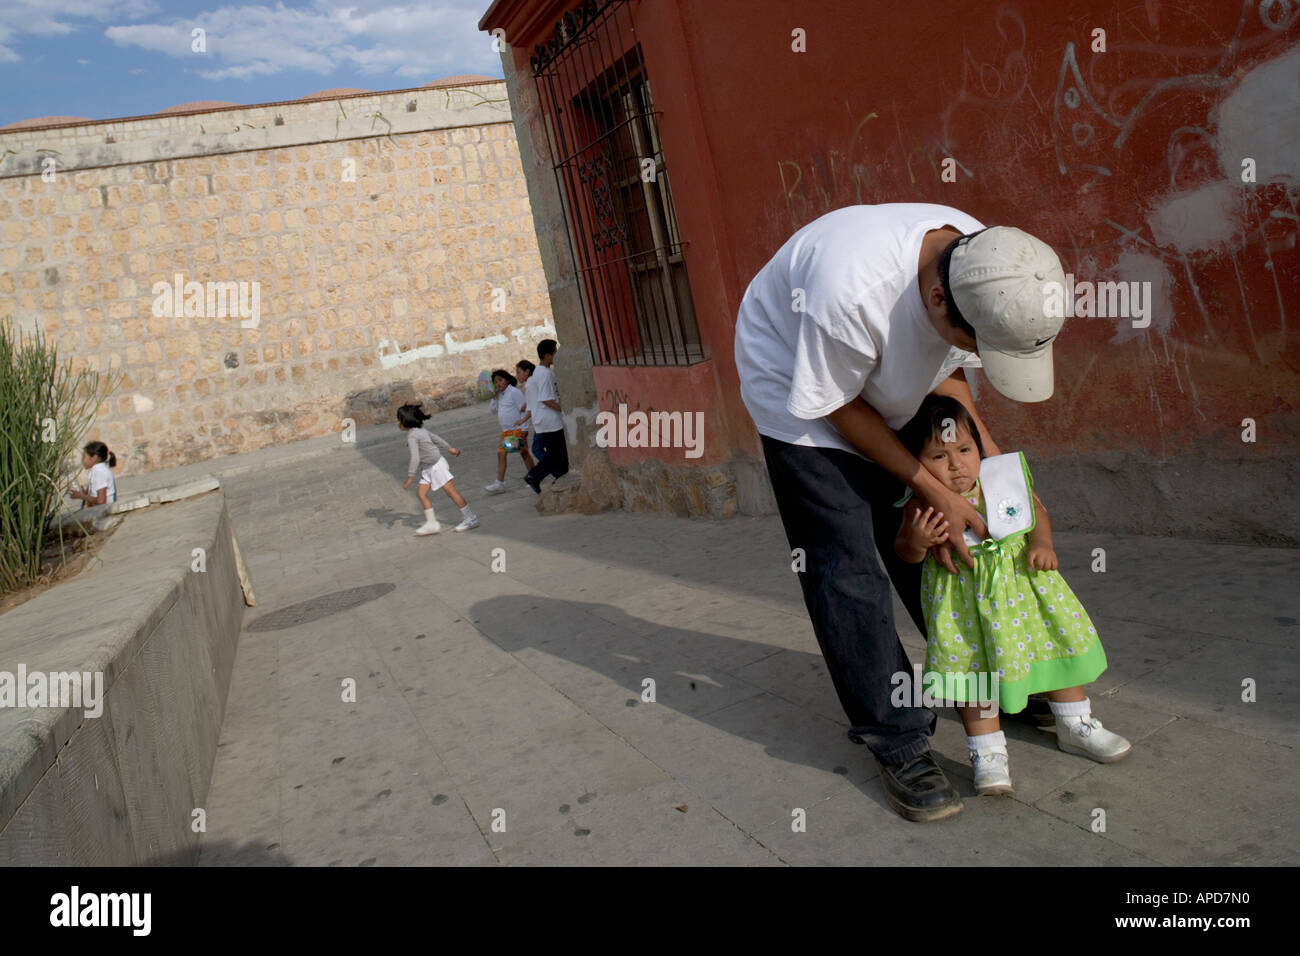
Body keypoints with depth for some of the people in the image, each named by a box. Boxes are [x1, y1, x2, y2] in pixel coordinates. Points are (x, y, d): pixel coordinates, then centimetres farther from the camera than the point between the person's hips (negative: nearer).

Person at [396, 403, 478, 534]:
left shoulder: (411, 436, -20)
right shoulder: (421, 429, 7)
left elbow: (415, 458, -26)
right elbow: (436, 438, 19)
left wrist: (410, 477, -22)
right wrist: (449, 448, 31)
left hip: (436, 465, -10)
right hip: (428, 469, 10)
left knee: (451, 491, -5)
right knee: (421, 493, 5)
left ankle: (471, 518, 2)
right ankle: (431, 523, 6)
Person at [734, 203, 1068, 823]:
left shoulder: (989, 265, -21)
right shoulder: (852, 289, -43)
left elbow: (945, 368, 0)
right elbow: (835, 407, -25)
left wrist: (987, 451, -11)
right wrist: (932, 489, -22)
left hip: (886, 392, 6)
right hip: (797, 387, -6)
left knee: (926, 543, 6)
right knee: (844, 563, -11)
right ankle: (899, 743, -2)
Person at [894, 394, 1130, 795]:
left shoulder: (1004, 476, -9)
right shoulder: (923, 504, -18)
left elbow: (1036, 510, 8)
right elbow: (905, 552, -7)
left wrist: (1041, 542, -10)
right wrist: (916, 541, -30)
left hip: (1021, 579, 4)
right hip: (965, 600, -4)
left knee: (1057, 644, 14)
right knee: (973, 668, -1)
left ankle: (1075, 726, 37)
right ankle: (988, 753, 17)